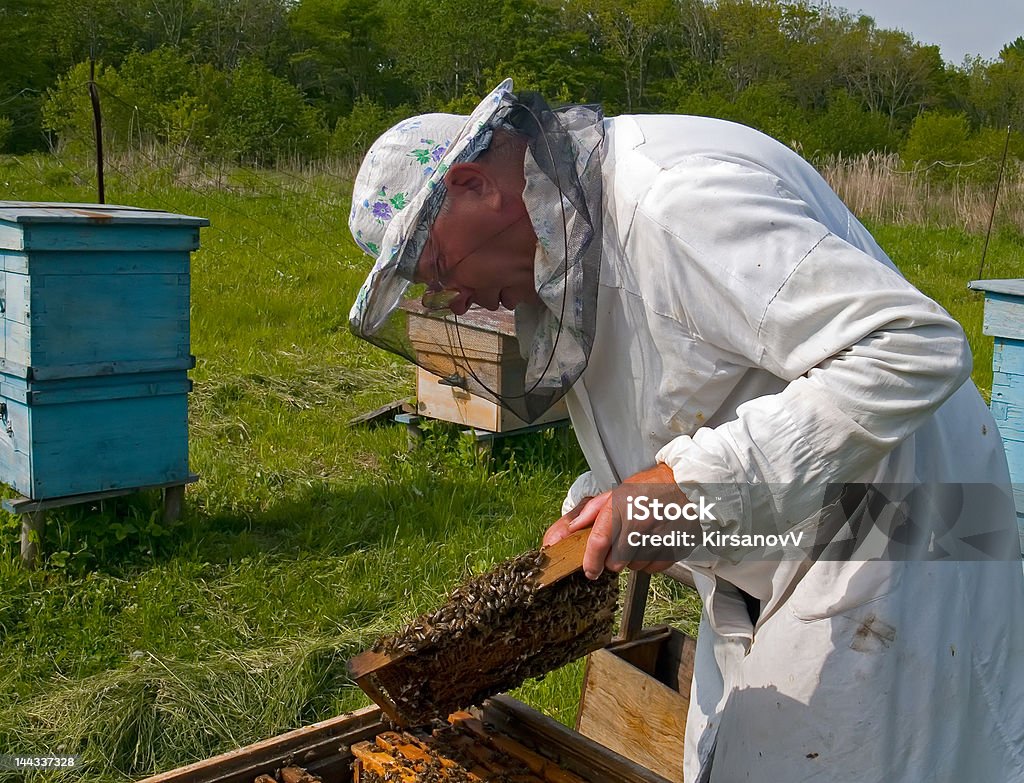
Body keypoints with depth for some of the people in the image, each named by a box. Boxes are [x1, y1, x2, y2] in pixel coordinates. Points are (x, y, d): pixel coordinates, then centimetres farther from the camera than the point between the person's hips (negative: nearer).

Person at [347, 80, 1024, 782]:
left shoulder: (675, 199, -27)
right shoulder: (575, 234, 5)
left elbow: (916, 349, -34)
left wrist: (694, 484, -36)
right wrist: (596, 510, 1)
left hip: (888, 546, -9)